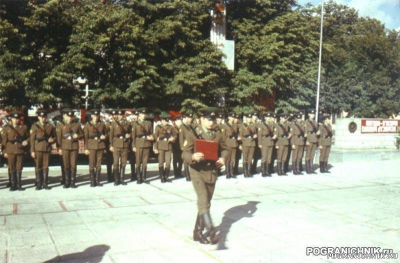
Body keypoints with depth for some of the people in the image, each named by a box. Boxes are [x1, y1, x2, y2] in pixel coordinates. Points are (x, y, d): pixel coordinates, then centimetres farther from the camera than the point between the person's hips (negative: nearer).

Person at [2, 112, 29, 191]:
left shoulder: (24, 127, 7)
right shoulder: (6, 128, 7)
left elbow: (28, 137, 14)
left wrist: (26, 141, -9)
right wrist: (5, 151, 2)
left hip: (20, 151, 0)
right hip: (10, 151, 0)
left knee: (19, 169, 3)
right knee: (12, 169, 5)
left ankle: (19, 185, 10)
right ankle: (13, 185, 13)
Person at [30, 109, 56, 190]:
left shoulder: (50, 126, 8)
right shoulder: (34, 126, 4)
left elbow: (54, 137, 15)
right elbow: (32, 139, 1)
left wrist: (52, 140, -8)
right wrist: (32, 151, -4)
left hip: (47, 149, 1)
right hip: (38, 149, -1)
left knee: (45, 167, 4)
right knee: (38, 167, 2)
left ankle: (45, 184, 11)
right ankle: (39, 184, 9)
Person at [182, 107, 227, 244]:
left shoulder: (217, 135, 7)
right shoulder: (193, 135, -6)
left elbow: (224, 149, 18)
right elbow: (185, 154, -9)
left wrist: (223, 158, -4)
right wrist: (193, 157, -31)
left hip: (212, 173, 5)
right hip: (197, 172, -5)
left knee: (206, 203, 12)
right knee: (203, 201, -21)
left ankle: (199, 232, 26)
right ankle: (210, 230, -30)